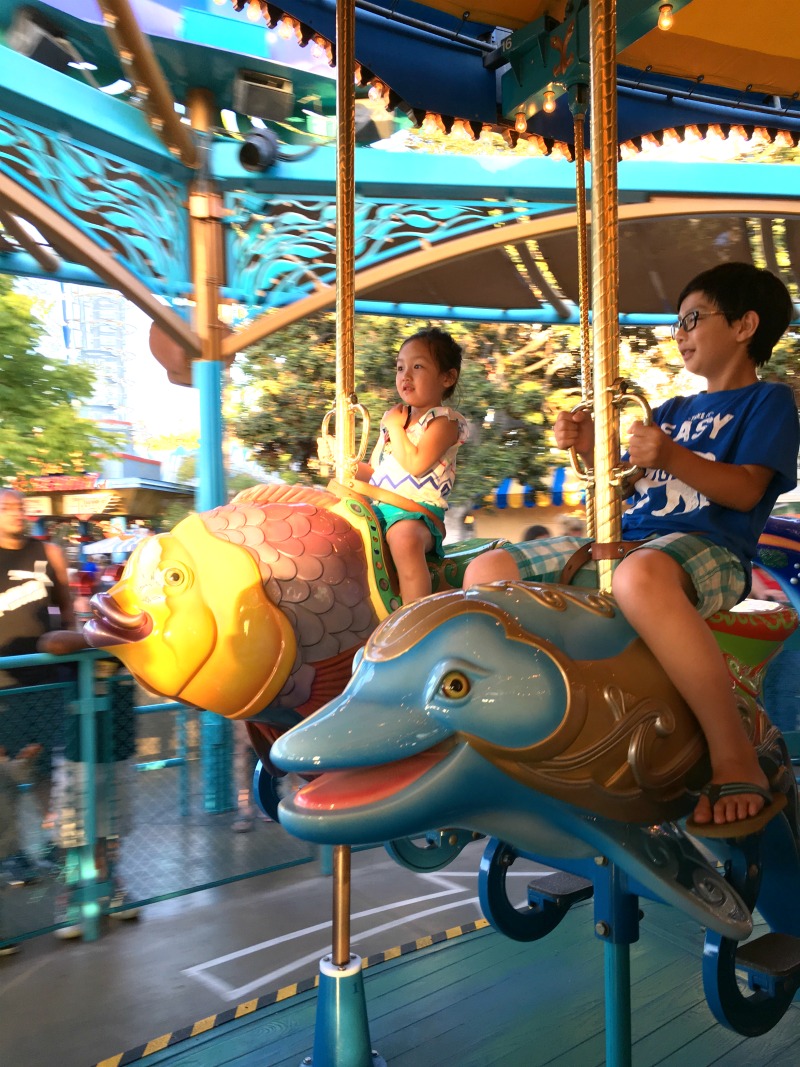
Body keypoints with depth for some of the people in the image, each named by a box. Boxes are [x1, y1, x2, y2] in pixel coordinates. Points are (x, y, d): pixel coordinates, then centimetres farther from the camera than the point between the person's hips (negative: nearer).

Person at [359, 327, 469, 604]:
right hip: (378, 507, 9)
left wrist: (395, 427, -8)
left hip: (419, 511, -8)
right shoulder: (393, 416, 19)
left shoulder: (444, 421, -4)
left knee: (404, 537, -39)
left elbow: (415, 464, -20)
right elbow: (373, 469, 23)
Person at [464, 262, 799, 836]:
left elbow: (746, 490, -9)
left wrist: (672, 457, -25)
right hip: (626, 540, 8)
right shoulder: (674, 411, 27)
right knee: (488, 570, -4)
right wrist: (590, 448, 3)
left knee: (640, 577, -45)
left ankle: (736, 760, -32)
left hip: (707, 551, -7)